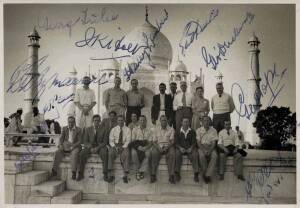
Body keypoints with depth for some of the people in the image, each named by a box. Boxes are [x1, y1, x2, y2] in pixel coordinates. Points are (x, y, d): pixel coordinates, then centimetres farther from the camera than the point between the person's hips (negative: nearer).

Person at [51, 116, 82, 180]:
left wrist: (73, 146, -22)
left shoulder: (78, 130, 2)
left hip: (75, 147, -3)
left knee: (74, 154, -35)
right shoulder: (64, 128, 12)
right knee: (57, 153, -26)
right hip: (65, 146, 3)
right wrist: (60, 145, -15)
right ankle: (54, 171, -25)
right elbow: (61, 138, 6)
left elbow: (79, 141, -5)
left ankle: (74, 173, -40)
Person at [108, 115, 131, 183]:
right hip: (115, 145, 1)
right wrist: (115, 147, -15)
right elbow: (111, 141, 4)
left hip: (124, 146, -1)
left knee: (126, 154, -33)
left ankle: (125, 176, -29)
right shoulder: (113, 129, 8)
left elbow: (128, 141, -1)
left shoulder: (127, 129, 5)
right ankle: (111, 175, -26)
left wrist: (122, 147, -18)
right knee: (110, 153, -30)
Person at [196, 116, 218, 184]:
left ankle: (207, 175, -28)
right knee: (201, 155, -34)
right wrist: (204, 150, -19)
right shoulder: (199, 130, 6)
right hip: (201, 147, -1)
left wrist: (210, 150, -18)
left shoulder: (213, 130, 7)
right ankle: (204, 173, -16)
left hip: (210, 147, 1)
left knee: (215, 156, -31)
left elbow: (214, 143, 0)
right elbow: (198, 142, -2)